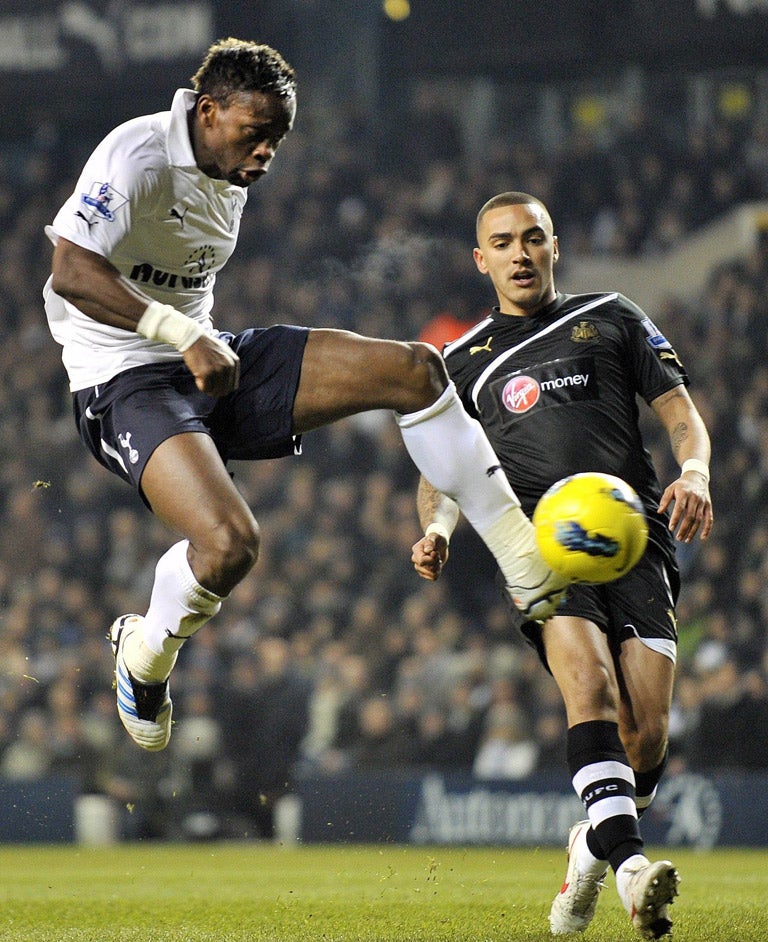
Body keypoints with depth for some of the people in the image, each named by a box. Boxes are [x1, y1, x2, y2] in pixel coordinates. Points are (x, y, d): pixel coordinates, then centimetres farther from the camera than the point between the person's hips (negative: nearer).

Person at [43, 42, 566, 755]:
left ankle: (529, 569, -2)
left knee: (413, 369, -5)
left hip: (215, 365, 9)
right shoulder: (139, 156, -17)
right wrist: (182, 334, -34)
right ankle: (144, 657, 2)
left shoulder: (232, 174, 11)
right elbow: (72, 272, -28)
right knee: (229, 543, -33)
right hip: (126, 384, -9)